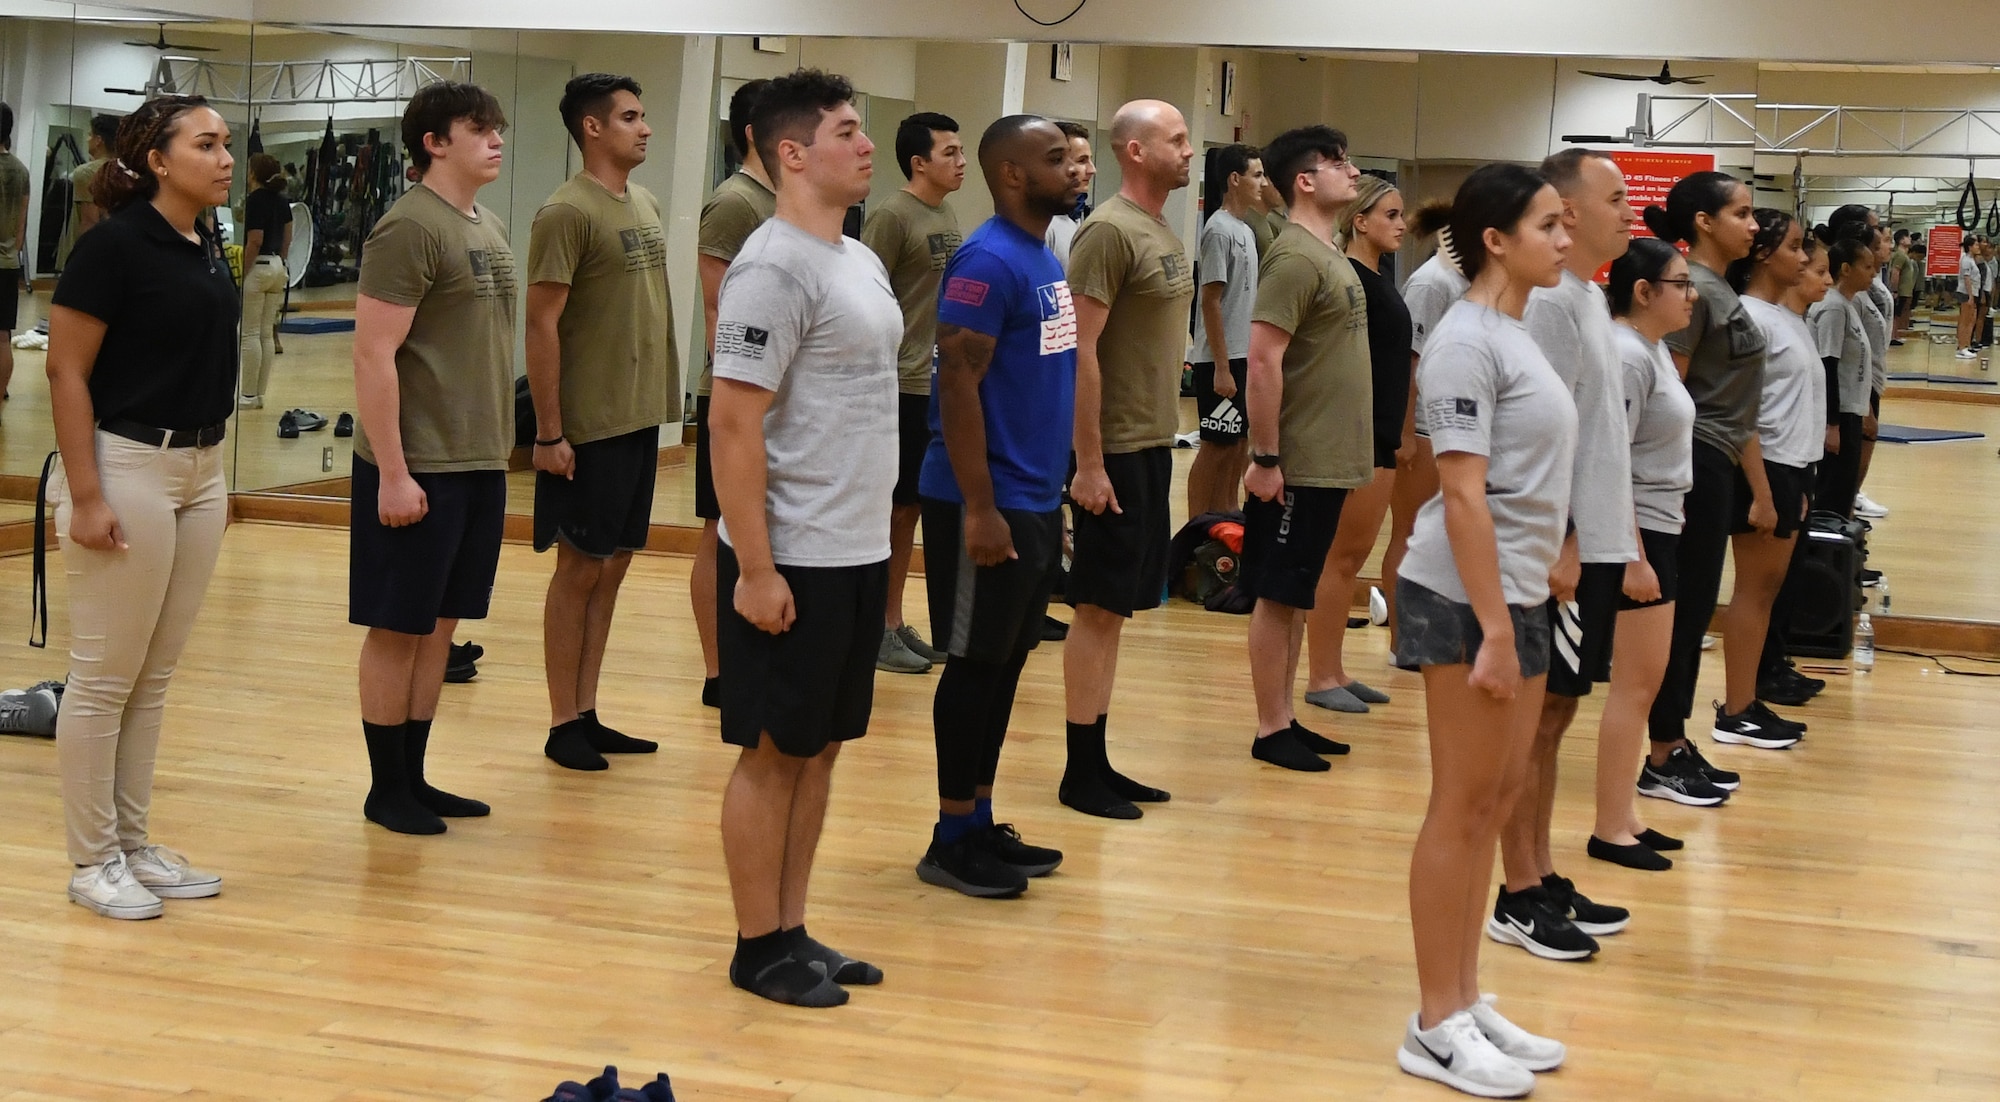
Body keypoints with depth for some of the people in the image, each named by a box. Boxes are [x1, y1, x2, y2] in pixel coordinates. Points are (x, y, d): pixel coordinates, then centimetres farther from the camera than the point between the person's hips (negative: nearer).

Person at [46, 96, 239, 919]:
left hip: (200, 471, 8)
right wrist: (86, 498, -18)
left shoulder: (208, 249, 9)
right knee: (105, 677, 1)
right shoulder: (116, 244, -13)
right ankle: (92, 861, 10)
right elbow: (66, 371, -14)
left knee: (154, 677, 13)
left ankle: (134, 845, 22)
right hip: (127, 467, -8)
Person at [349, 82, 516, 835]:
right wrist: (392, 471, -20)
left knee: (440, 625, 13)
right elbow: (373, 354, -18)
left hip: (479, 463, 8)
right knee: (399, 629, 2)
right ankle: (386, 789, 12)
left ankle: (414, 778, 22)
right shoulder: (410, 228, -14)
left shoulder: (488, 227, 13)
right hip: (418, 468, -8)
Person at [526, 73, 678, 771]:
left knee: (613, 564, 11)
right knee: (579, 569, 0)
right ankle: (562, 726, 9)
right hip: (588, 425, -8)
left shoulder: (645, 205, 12)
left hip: (640, 419, 8)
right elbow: (542, 326, -15)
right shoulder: (566, 213, -13)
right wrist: (549, 433, -17)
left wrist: (660, 405, 14)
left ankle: (587, 714, 20)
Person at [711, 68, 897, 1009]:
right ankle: (759, 950, 11)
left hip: (858, 552, 9)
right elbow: (734, 423, -20)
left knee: (819, 748, 14)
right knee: (773, 751, 1)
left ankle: (794, 932, 23)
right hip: (794, 561, -9)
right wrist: (756, 569, -21)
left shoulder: (859, 261, 13)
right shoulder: (775, 269, -16)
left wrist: (869, 533, 18)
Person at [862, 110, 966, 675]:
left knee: (911, 507, 13)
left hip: (938, 386, 8)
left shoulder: (947, 216, 13)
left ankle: (895, 623, 21)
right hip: (901, 389, -8)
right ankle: (873, 631, 6)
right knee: (888, 508, -2)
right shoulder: (891, 216, -12)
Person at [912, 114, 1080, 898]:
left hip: (1035, 501, 9)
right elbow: (958, 381, -19)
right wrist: (979, 508, -21)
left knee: (1006, 662, 13)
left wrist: (1049, 494, 18)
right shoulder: (989, 261, -15)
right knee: (976, 663, -1)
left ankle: (980, 823, 22)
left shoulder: (1046, 259, 13)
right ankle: (952, 840, 8)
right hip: (989, 503, -9)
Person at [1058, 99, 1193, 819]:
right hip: (1116, 450, -9)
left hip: (1154, 444, 9)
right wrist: (1089, 462, -19)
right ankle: (1080, 774, 5)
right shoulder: (1109, 232, -14)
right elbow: (1080, 349, -17)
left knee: (1116, 608, 12)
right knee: (1098, 608, -2)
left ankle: (1099, 763, 19)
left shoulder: (1163, 232, 13)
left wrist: (1164, 434, 14)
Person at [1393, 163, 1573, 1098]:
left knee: (1497, 804, 13)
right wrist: (1493, 631, -21)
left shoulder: (1515, 335, 13)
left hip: (1517, 594, 9)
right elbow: (1464, 495, -19)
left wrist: (1522, 613, 14)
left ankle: (1465, 1002, 22)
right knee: (1461, 810, -2)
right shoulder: (1468, 341, -15)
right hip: (1468, 599, -9)